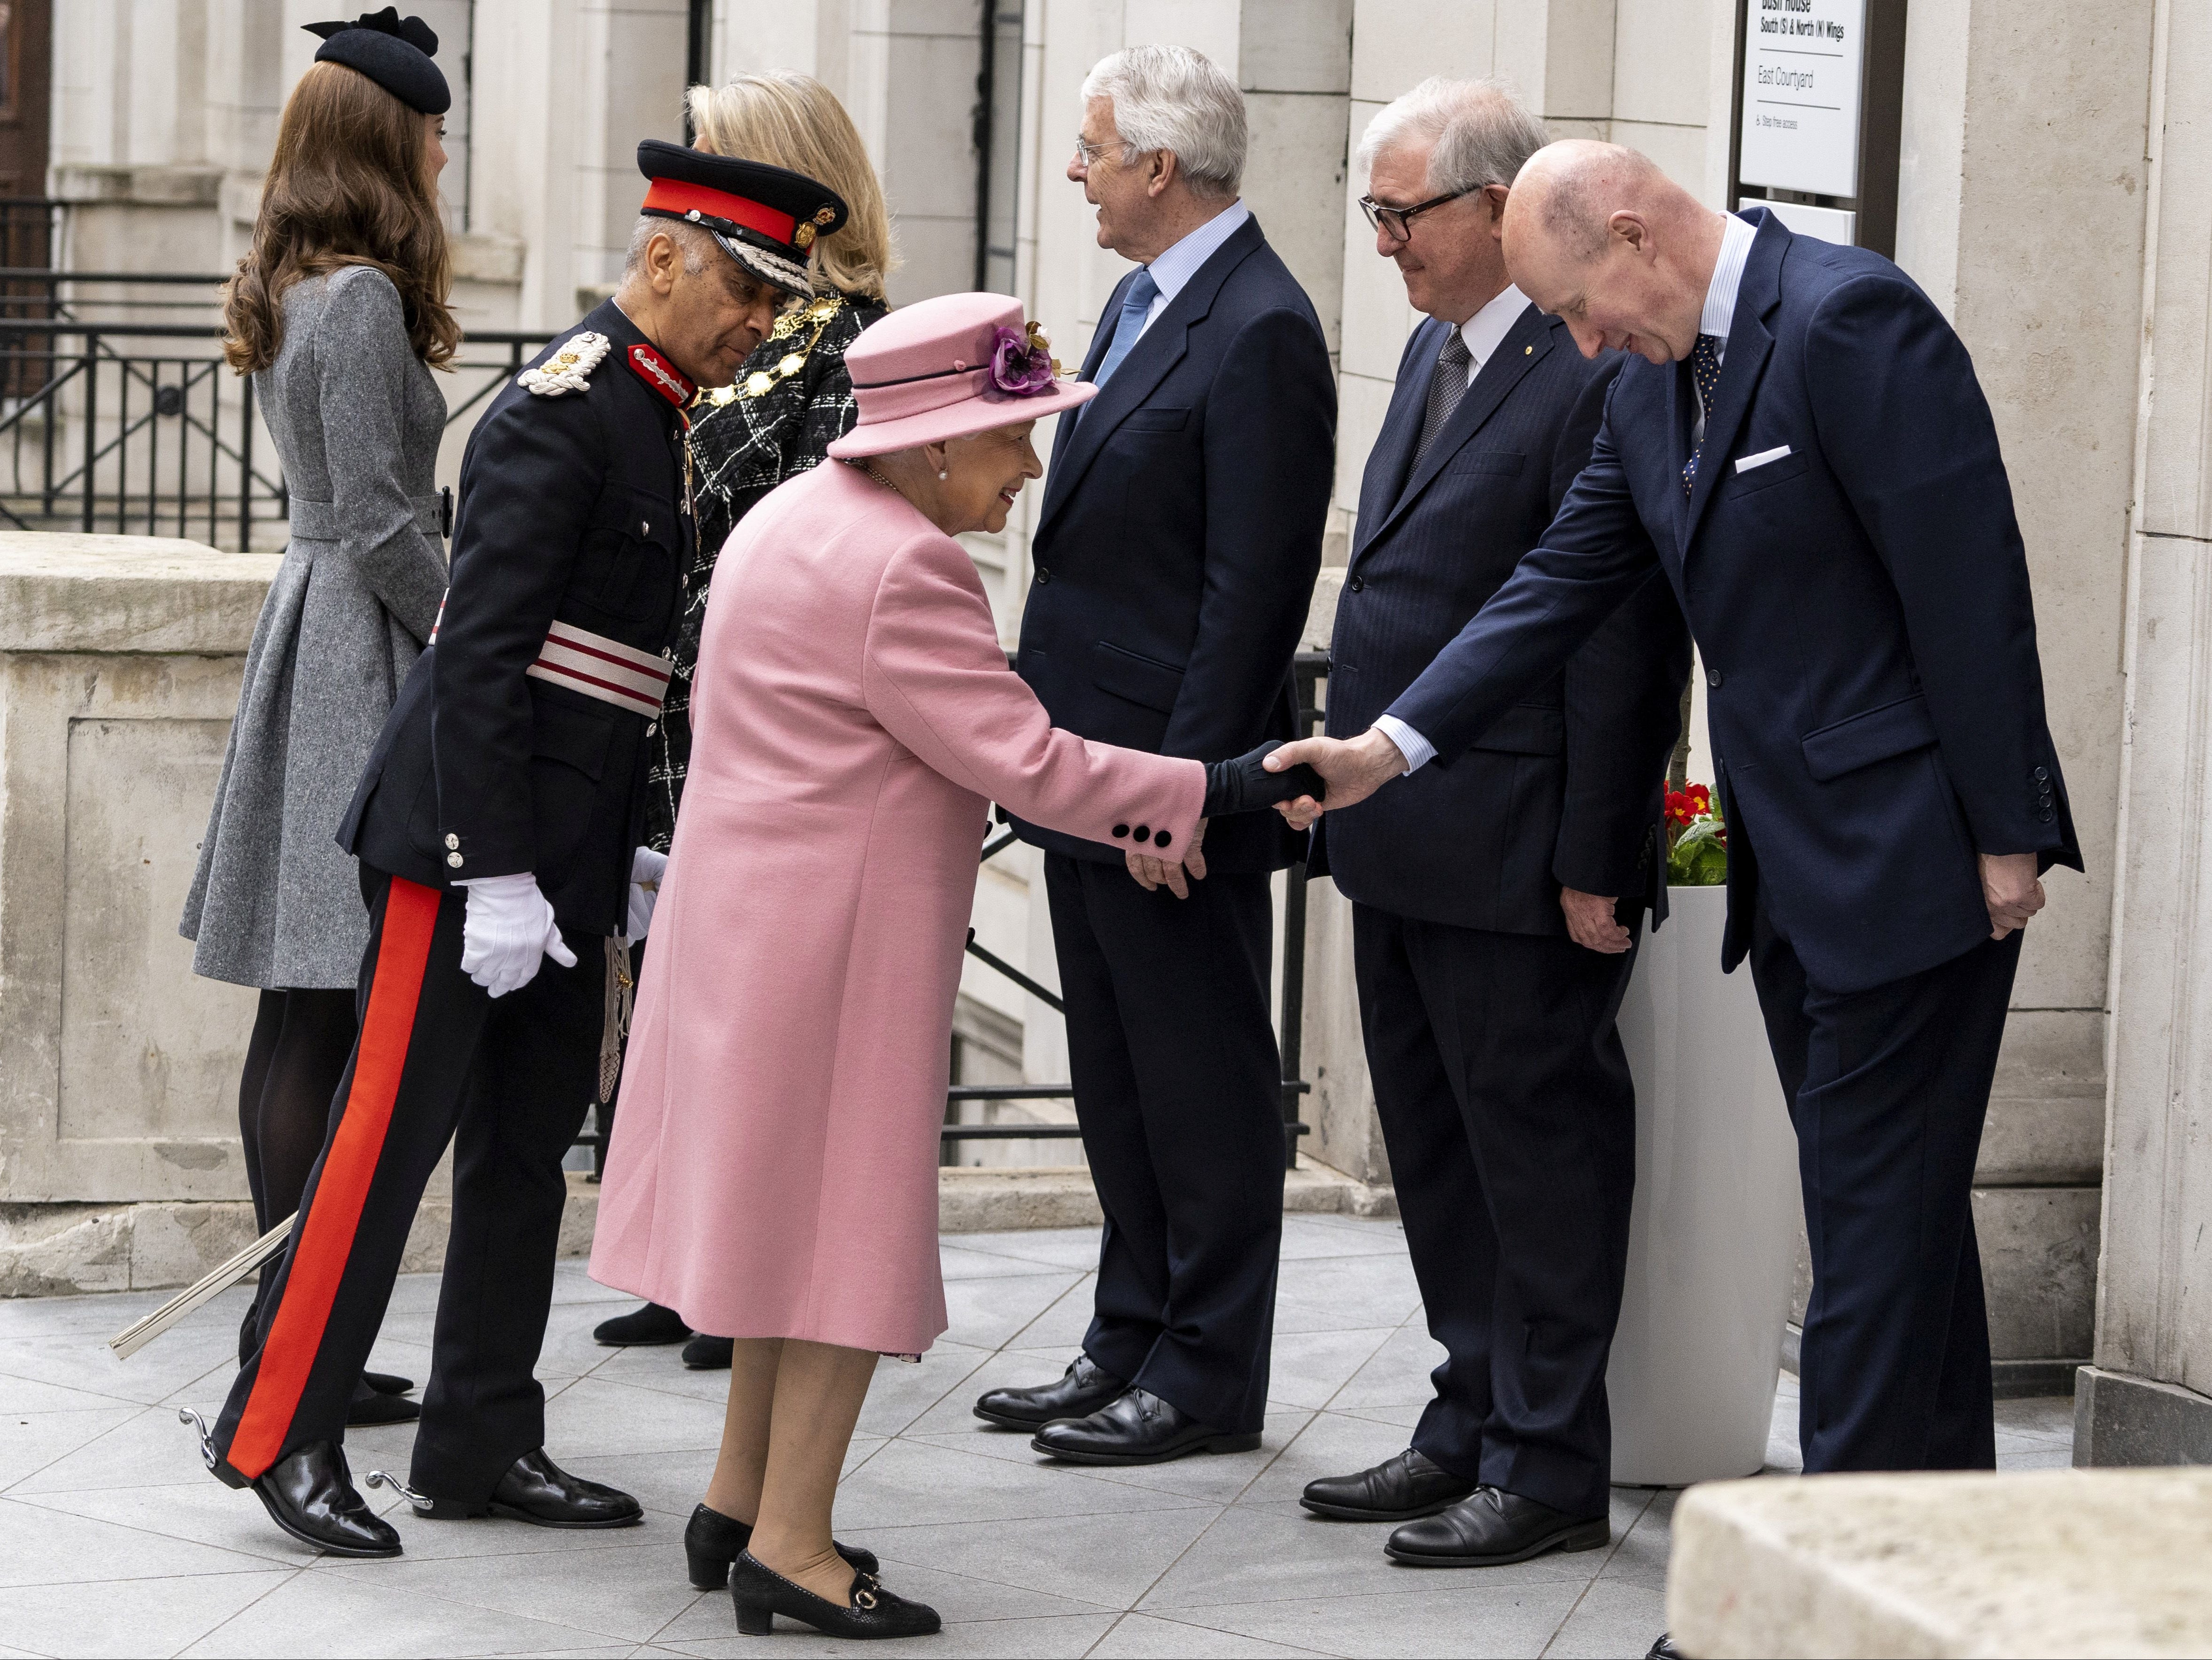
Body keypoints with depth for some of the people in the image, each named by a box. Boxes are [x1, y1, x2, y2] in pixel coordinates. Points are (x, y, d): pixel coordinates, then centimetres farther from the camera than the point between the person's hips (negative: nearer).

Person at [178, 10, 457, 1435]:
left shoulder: (291, 297, 14)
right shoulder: (365, 300, -15)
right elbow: (380, 525, -17)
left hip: (315, 629, 10)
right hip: (367, 653, -10)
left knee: (299, 1011, 11)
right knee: (329, 1018, -8)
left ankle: (286, 1330, 16)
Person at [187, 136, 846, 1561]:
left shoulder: (653, 419, 15)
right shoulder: (562, 411, -15)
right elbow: (482, 651, -20)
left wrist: (626, 852, 18)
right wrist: (497, 876, -22)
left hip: (569, 850, 10)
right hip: (471, 835, -10)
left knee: (529, 1148, 11)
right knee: (393, 1132, -5)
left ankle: (482, 1444, 18)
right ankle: (282, 1433, 1)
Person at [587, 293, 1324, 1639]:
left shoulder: (801, 516, 12)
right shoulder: (902, 570, -21)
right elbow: (1027, 762, -22)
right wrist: (1217, 792, -17)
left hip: (753, 908, 10)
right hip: (838, 934, -10)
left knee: (794, 1207, 17)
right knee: (850, 1216, -3)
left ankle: (746, 1501, 25)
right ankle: (791, 1546, 0)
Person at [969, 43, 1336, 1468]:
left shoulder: (1260, 331, -17)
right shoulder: (1142, 304, 14)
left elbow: (1255, 588, -20)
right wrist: (1055, 749, 17)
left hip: (1173, 781, -10)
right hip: (1091, 766, 10)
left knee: (1203, 1084, 0)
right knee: (1118, 1082, 17)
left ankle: (1209, 1377, 8)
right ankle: (1134, 1340, 27)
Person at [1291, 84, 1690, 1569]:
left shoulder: (1601, 375, -16)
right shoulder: (1439, 349, 13)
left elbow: (1624, 647, -18)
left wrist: (1595, 868, -18)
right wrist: (1355, 781, 16)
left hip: (1514, 858, -9)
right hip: (1407, 842, 9)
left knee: (1540, 1147, 1)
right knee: (1437, 1149, 17)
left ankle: (1552, 1470, 10)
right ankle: (1474, 1428, 28)